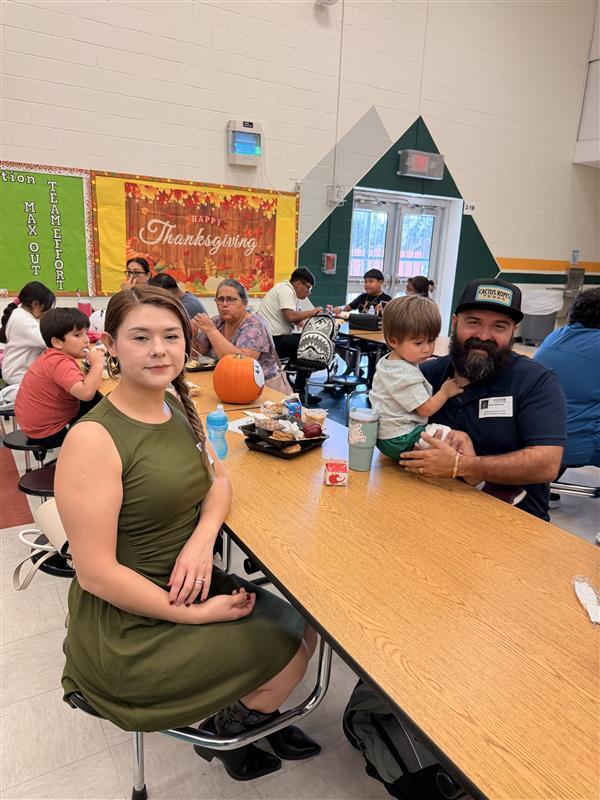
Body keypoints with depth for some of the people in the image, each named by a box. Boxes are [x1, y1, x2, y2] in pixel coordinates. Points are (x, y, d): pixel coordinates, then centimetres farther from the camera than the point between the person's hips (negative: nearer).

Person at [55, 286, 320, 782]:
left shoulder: (176, 406, -1)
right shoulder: (94, 438, -24)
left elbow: (218, 480, 7)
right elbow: (95, 573, -23)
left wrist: (203, 538, -14)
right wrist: (198, 615, -19)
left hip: (191, 584, 7)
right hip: (127, 626, -7)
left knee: (304, 631, 8)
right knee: (288, 651, -4)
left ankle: (254, 715, 36)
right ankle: (224, 734, 26)